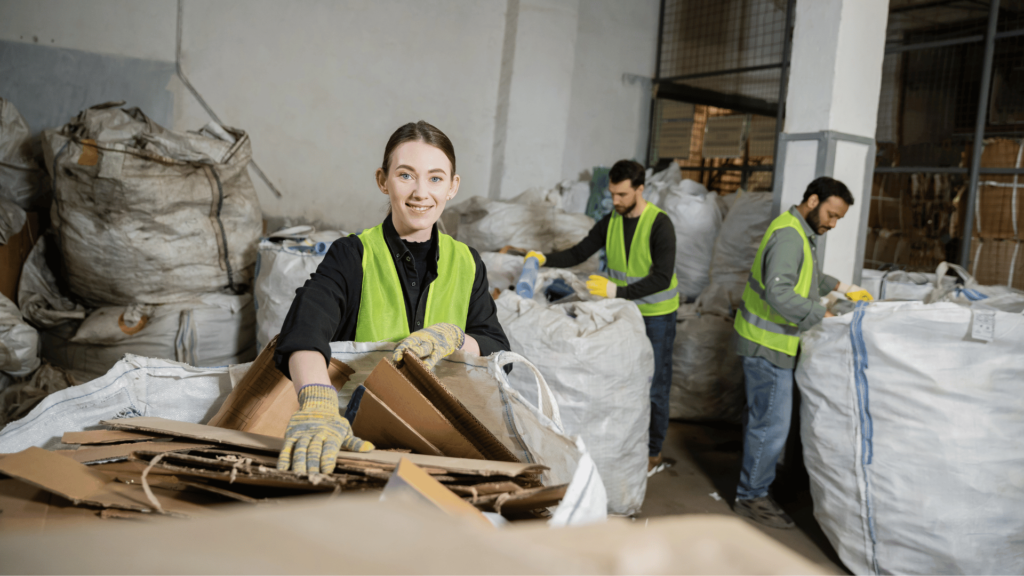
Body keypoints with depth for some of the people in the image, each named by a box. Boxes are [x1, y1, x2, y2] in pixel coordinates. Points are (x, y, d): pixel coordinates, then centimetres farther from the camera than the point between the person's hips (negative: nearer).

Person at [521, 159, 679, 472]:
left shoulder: (659, 224, -20)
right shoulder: (611, 221, -1)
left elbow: (662, 278, -25)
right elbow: (579, 253, 3)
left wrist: (617, 291, -35)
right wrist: (545, 259, -15)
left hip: (657, 316, -5)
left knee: (654, 384, 4)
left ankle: (654, 451, 18)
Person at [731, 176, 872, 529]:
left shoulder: (800, 233, 16)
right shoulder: (788, 236, -20)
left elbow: (807, 276, 31)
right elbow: (779, 293, -31)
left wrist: (838, 287, 17)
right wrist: (822, 317, -30)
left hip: (771, 342, 11)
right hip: (766, 345, -11)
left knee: (766, 419, 17)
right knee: (772, 423, -4)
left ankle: (754, 488, 29)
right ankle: (751, 497, 8)